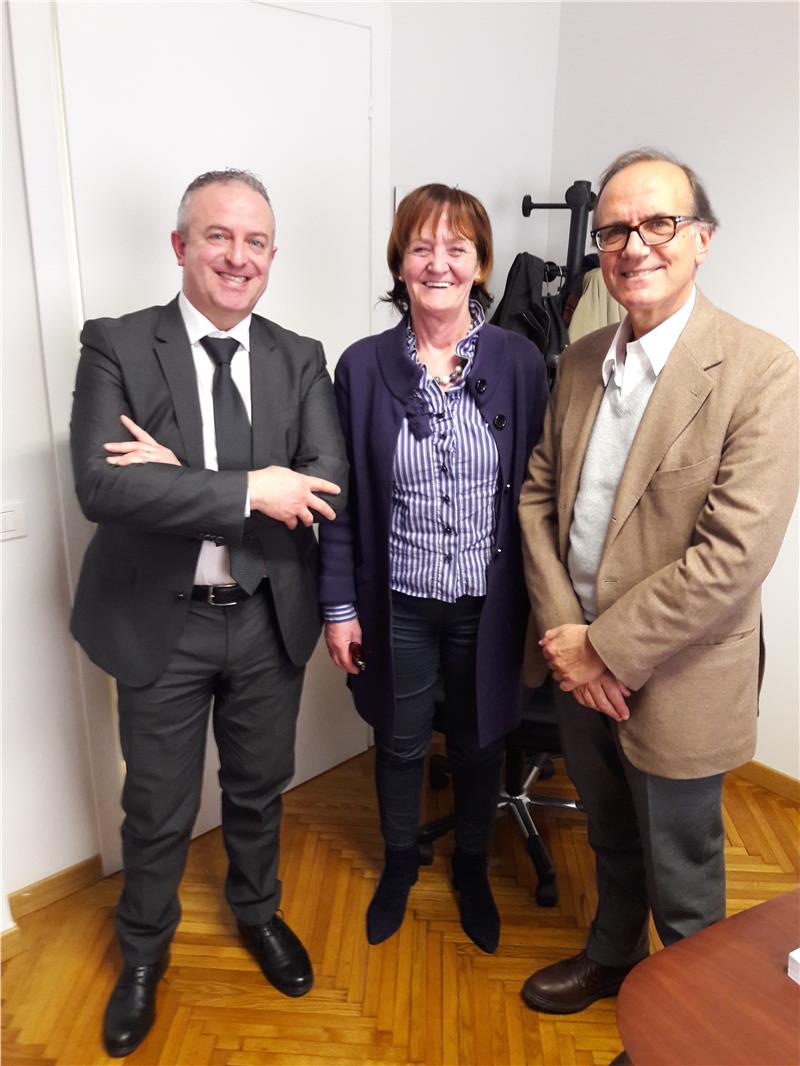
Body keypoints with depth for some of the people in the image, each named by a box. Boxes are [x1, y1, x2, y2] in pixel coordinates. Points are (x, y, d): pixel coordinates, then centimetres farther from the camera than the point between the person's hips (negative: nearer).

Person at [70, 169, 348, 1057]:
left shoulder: (299, 359, 0)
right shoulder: (115, 347, -8)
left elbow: (329, 485, -13)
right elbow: (101, 486, -21)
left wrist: (182, 481, -21)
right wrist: (248, 490, -25)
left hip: (268, 619, 3)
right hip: (161, 621, -2)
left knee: (258, 789, 22)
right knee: (158, 809, 16)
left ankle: (258, 912, 52)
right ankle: (143, 951, 46)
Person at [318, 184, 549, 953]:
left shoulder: (519, 361, -7)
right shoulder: (364, 365, -7)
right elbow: (343, 498, -4)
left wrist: (539, 598, -3)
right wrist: (339, 605, -4)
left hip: (488, 603, 1)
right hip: (397, 605, 0)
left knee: (479, 744, 20)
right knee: (399, 745, 19)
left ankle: (471, 867, 49)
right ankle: (400, 861, 49)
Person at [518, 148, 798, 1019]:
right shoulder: (581, 358, 2)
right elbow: (538, 494, 3)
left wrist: (607, 648, -18)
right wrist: (562, 629, -8)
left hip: (674, 678, -5)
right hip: (578, 663, 5)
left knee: (680, 875, 18)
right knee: (611, 841, 28)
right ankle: (611, 955, 55)